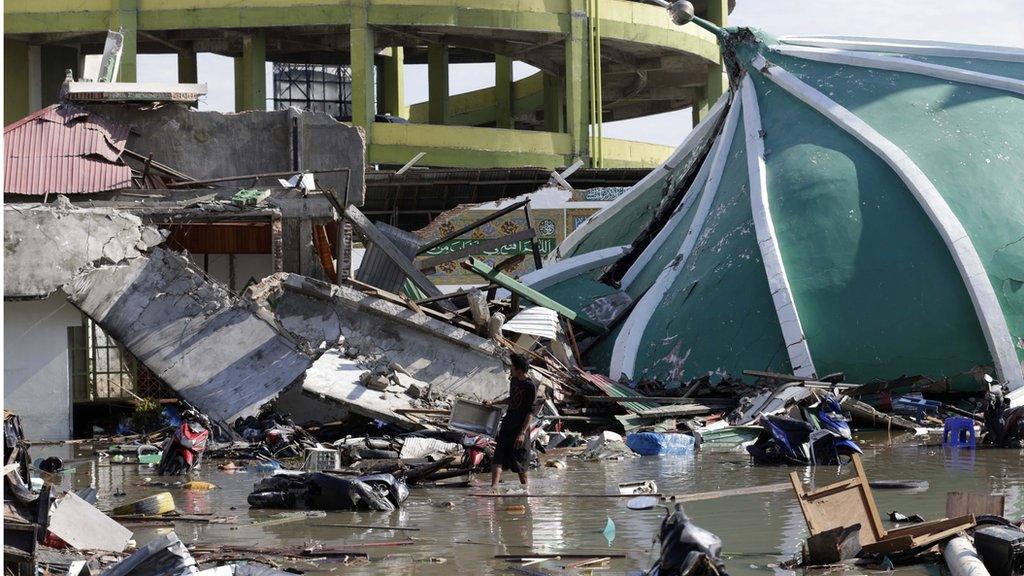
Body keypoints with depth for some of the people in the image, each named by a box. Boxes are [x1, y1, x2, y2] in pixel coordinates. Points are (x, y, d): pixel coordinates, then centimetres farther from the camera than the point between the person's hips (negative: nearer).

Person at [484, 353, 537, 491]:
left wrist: (522, 433, -21)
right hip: (507, 424, 7)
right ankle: (494, 486, -17)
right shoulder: (513, 381, 10)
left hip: (521, 427, -7)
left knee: (520, 462, 3)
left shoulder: (530, 386, -14)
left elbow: (530, 412, -16)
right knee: (498, 458, -7)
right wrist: (493, 403, 30)